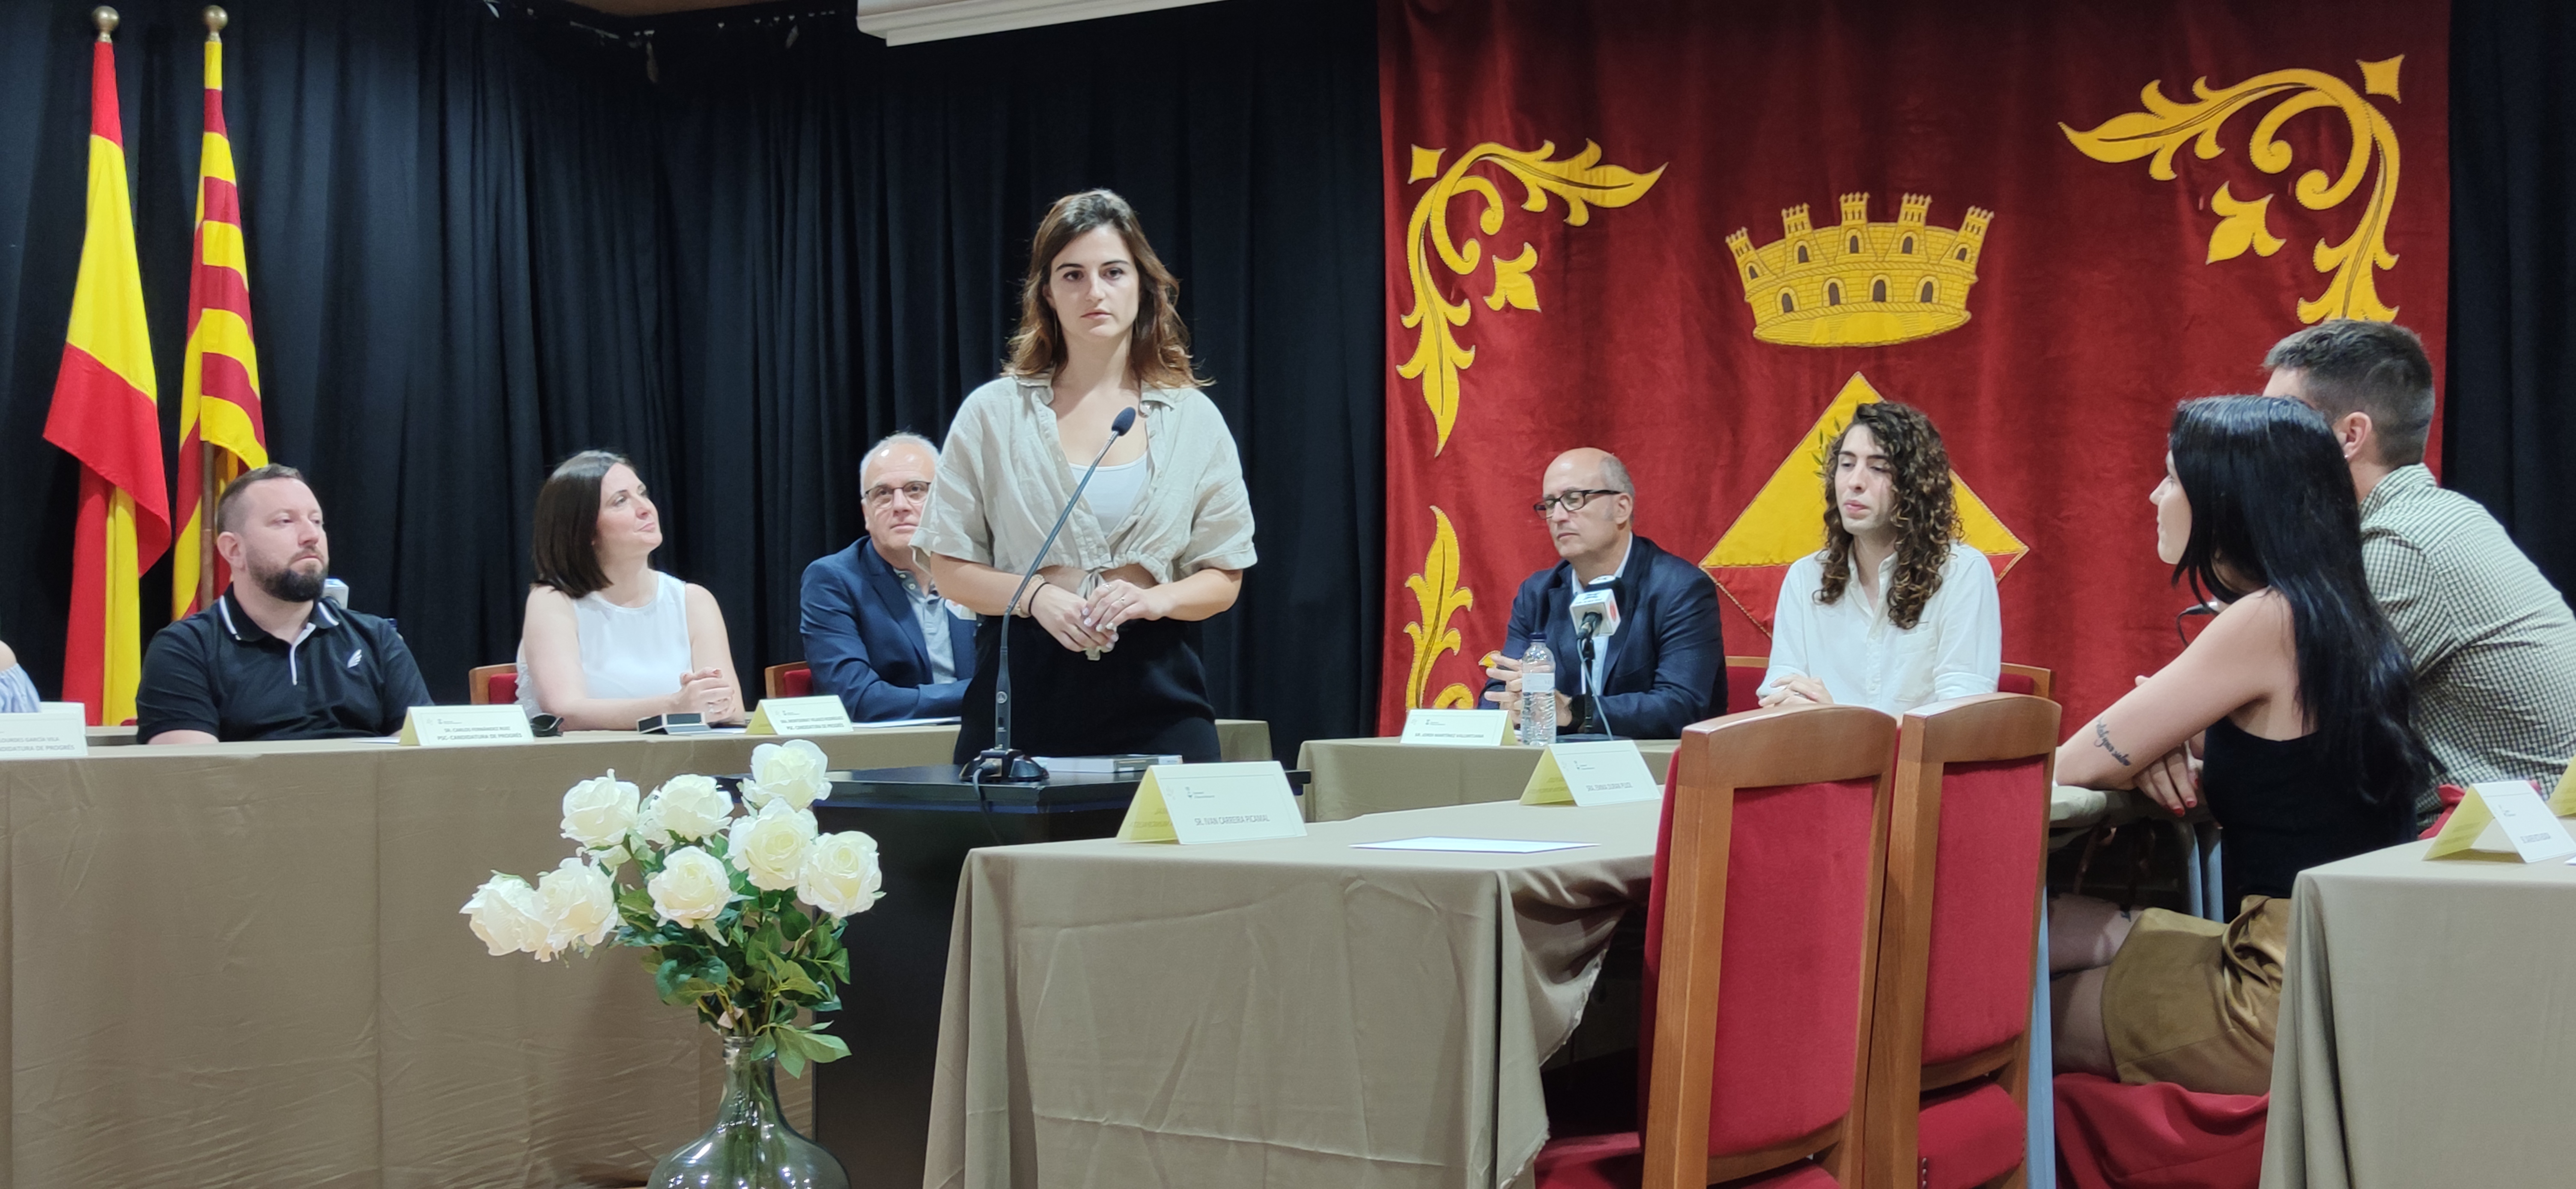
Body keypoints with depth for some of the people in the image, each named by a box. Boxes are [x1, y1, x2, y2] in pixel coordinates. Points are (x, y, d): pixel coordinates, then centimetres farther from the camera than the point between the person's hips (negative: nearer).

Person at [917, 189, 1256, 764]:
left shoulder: (1192, 418, 8)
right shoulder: (993, 413, 5)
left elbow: (1224, 579, 8)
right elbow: (950, 568, 4)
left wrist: (1153, 598, -12)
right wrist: (1035, 595, -13)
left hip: (1156, 696, 1)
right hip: (1025, 690, -1)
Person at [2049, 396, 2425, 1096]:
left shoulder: (2268, 621, -18)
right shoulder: (2334, 616, 9)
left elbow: (2083, 763, -13)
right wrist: (2167, 744, 2)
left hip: (2291, 1003, -9)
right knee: (2044, 927, 14)